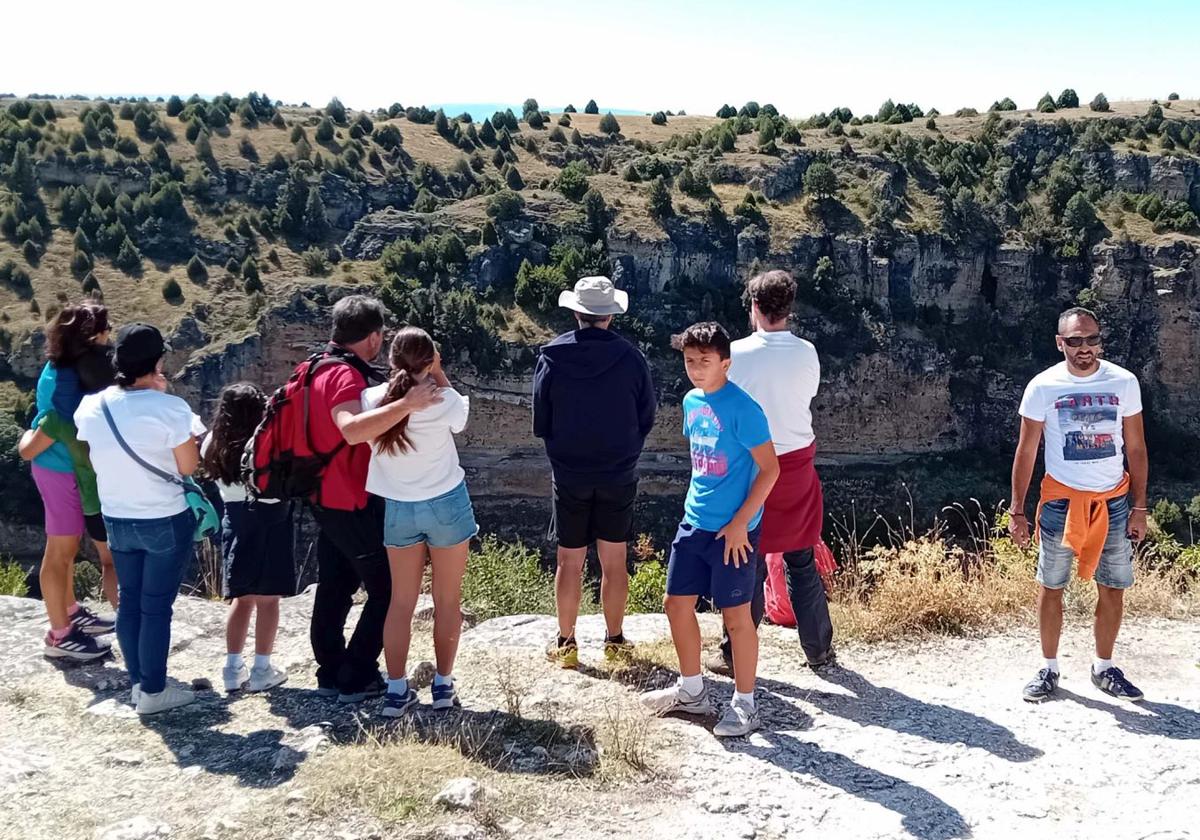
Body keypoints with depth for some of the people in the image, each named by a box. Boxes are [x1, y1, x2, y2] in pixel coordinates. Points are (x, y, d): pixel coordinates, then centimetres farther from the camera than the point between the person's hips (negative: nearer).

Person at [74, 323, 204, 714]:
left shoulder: (91, 407, -4)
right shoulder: (169, 408, -21)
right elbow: (188, 466, -12)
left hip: (116, 520, 5)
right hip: (166, 522, -5)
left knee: (130, 601, 18)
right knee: (156, 606, 5)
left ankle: (138, 682, 28)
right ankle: (154, 691, 14)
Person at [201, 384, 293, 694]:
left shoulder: (214, 444, 1)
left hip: (235, 519, 5)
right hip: (269, 520, -5)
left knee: (241, 598, 14)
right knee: (267, 598, 2)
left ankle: (233, 668, 15)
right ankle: (262, 671, 6)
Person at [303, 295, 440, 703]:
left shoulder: (322, 368, 9)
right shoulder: (345, 376, -22)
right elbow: (352, 429, -41)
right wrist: (407, 404, -46)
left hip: (328, 498, 10)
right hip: (354, 504, -10)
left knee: (334, 589, 16)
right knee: (387, 591, -1)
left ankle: (330, 673, 24)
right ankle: (356, 680, 2)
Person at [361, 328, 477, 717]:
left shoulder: (372, 399, -10)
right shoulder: (443, 401, -17)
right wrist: (439, 376, 3)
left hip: (398, 509, 3)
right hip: (446, 503, -2)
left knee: (401, 601, 11)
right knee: (447, 599, 10)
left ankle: (396, 689, 12)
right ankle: (443, 685, 17)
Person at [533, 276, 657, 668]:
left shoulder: (552, 357, -11)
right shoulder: (631, 357, -11)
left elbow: (540, 423, -3)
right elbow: (647, 419, 0)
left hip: (569, 476, 0)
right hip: (619, 475, 0)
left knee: (570, 562, 10)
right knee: (615, 561, 11)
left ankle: (566, 643, 18)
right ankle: (615, 640, 20)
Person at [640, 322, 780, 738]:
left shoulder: (741, 408, -17)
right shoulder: (691, 402, 7)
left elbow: (769, 468, -16)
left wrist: (740, 522, -18)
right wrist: (696, 502, 17)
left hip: (732, 531, -8)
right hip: (694, 523, 8)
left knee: (735, 615, 2)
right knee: (677, 603, 13)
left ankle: (744, 704, 18)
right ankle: (691, 690, 31)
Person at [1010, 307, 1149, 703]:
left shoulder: (1124, 383, -3)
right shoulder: (1043, 387, -7)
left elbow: (1136, 448, 4)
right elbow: (1026, 452, -2)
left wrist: (1139, 507, 0)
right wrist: (1017, 511, -5)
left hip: (1113, 501, 2)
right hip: (1061, 500, -1)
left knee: (1113, 589, 7)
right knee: (1050, 587, 5)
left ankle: (1104, 669, 24)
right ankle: (1049, 670, 19)